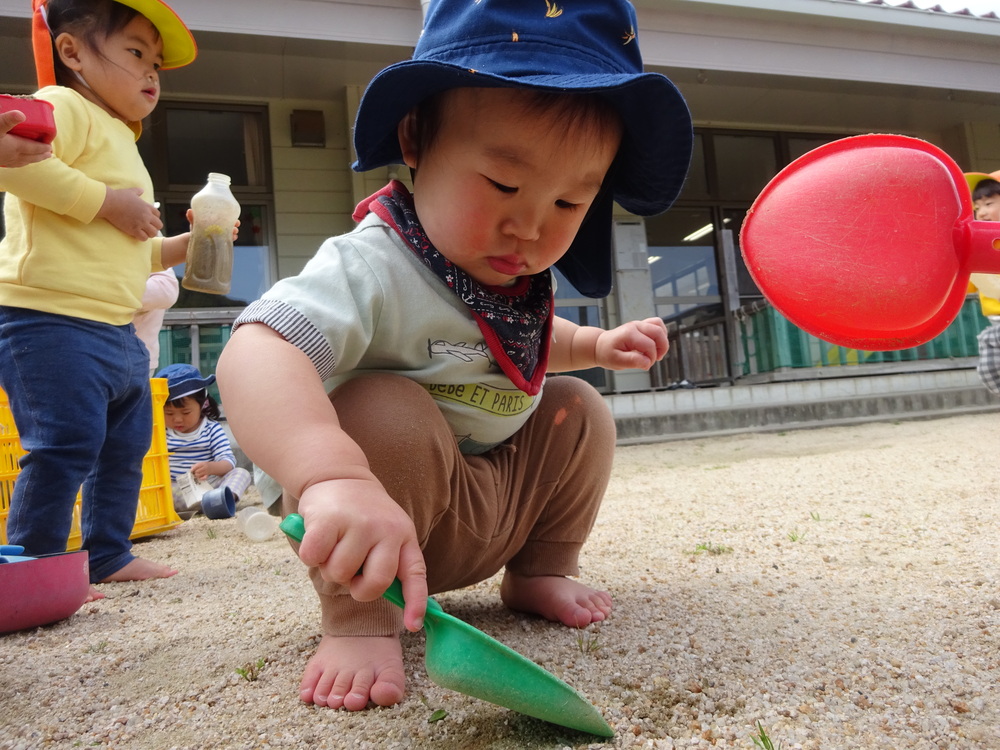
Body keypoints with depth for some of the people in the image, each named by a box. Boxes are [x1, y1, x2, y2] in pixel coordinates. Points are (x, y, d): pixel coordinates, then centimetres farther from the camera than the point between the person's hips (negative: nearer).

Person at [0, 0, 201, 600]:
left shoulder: (121, 145, 25)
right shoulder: (64, 106, -4)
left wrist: (183, 245, 17)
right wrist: (107, 201, -20)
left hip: (118, 330, 10)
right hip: (54, 321, -10)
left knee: (125, 448, 14)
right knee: (65, 447, -11)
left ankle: (109, 555, 26)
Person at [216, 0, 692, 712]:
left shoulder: (521, 276, -2)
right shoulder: (372, 271, -30)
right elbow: (253, 355, -48)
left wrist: (597, 345, 7)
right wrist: (335, 479, -64)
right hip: (382, 522, -7)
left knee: (576, 410, 1)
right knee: (387, 412, -34)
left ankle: (539, 571, 15)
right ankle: (359, 617, -18)